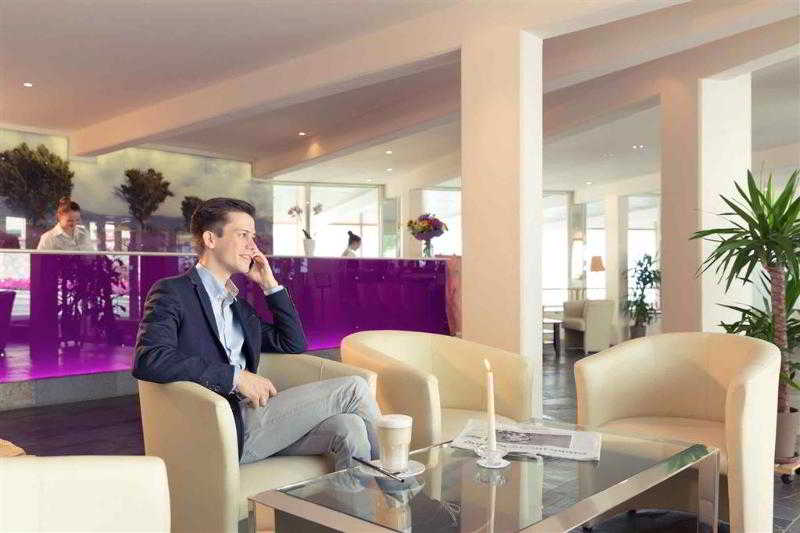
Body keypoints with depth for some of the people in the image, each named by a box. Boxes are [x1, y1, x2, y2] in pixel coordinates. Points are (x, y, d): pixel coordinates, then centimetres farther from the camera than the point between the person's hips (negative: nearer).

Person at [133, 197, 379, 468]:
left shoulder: (239, 304, 23)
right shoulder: (172, 292, -1)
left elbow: (293, 345, 23)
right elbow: (148, 360, -18)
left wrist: (270, 285, 15)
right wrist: (235, 376, -21)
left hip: (251, 412, 7)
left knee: (348, 426, -20)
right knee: (353, 388, -11)